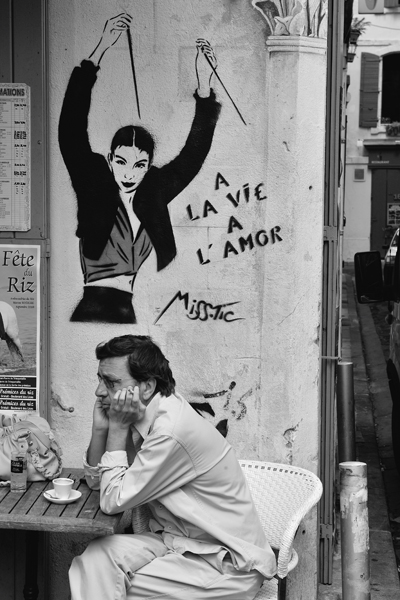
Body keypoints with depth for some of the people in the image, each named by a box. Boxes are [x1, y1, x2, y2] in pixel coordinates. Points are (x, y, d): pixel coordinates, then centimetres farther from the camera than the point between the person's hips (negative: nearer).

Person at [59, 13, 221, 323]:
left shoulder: (152, 195, 11)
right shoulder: (94, 189, 1)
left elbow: (192, 156, 8)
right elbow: (71, 132, -10)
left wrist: (204, 86, -1)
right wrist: (99, 51, -17)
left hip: (128, 313, 4)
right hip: (93, 312, -4)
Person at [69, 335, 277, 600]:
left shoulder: (172, 430, -27)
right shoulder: (146, 415, 1)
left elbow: (113, 501, -19)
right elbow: (96, 480, 8)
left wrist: (117, 427, -16)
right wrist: (101, 427, -7)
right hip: (179, 539, 8)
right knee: (96, 556, -14)